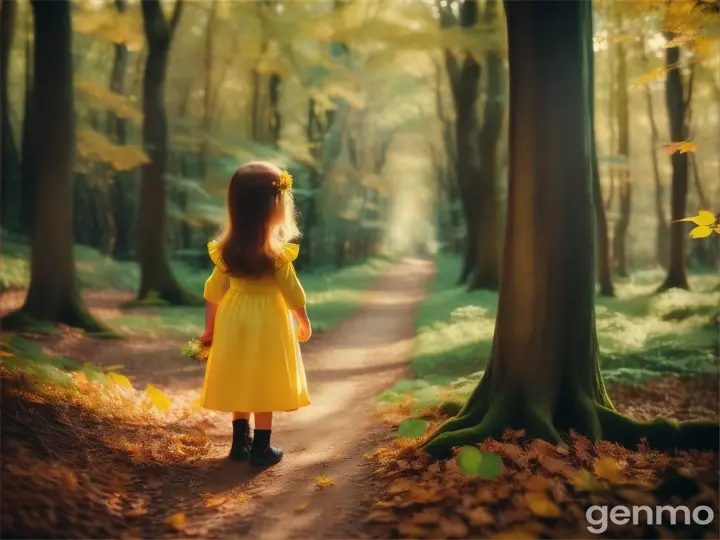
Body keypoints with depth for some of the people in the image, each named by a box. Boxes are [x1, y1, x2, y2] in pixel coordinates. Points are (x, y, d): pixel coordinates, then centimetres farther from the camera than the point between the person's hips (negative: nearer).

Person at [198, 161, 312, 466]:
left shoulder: (226, 250, -3)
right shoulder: (277, 253, -16)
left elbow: (213, 292, 3)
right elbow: (292, 294, -9)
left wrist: (209, 328, 13)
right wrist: (304, 322, 7)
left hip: (234, 322, 5)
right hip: (266, 324, -4)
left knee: (240, 382, 16)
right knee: (264, 386, 5)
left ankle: (240, 442, 25)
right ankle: (260, 448, 12)